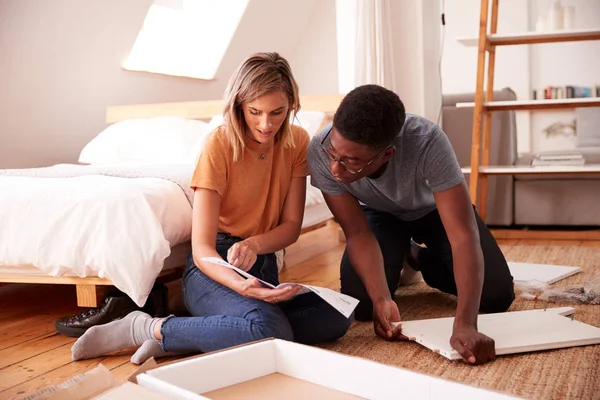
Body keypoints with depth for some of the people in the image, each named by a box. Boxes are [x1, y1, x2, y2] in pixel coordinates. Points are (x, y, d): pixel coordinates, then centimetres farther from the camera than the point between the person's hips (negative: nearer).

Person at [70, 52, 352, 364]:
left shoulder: (297, 142, 0)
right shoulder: (219, 145, -14)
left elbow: (291, 225, 0)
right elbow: (201, 248, -18)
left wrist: (253, 244, -23)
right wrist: (241, 285, -39)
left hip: (264, 266, 6)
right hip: (214, 267, -6)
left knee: (335, 318, -23)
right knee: (270, 331, -35)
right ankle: (146, 328, -17)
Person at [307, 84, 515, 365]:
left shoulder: (427, 143, -42)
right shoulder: (319, 152, -34)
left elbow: (464, 237, -44)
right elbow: (357, 234, -25)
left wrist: (465, 325, -55)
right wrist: (381, 298, -40)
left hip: (436, 209, -1)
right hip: (380, 214, 1)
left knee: (496, 295, -16)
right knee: (361, 303, -21)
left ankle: (424, 259, 15)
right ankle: (403, 258, 14)